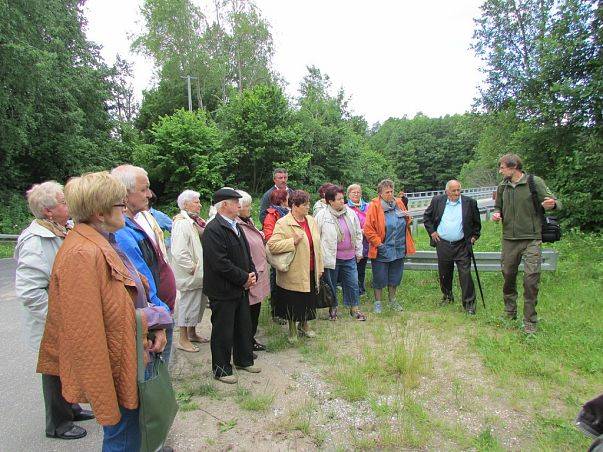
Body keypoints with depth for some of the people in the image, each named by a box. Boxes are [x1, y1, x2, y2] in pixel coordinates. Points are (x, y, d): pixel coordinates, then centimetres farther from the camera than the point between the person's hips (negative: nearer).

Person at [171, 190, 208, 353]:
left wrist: (200, 268, 12)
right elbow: (179, 252, -27)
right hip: (190, 275, -9)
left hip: (199, 273, 9)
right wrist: (192, 268, -19)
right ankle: (183, 340, 16)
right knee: (188, 303, 1)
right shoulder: (182, 223, -19)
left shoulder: (193, 221, 11)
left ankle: (192, 333, 34)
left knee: (199, 302, 18)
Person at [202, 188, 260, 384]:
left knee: (244, 326, 20)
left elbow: (246, 253, 16)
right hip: (223, 292, -9)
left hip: (241, 288, 9)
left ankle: (244, 360, 38)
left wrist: (252, 274, 1)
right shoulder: (213, 230, -20)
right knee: (223, 331, 6)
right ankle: (221, 369, 23)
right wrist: (244, 278, -17)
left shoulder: (236, 226, 10)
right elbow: (220, 263, -25)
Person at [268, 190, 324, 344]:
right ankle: (292, 330, 30)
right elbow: (272, 245, -21)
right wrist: (293, 242, -27)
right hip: (293, 273, -6)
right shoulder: (283, 223, -14)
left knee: (308, 301, 18)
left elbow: (317, 246, 12)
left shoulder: (311, 221, 7)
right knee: (293, 303, 9)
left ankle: (304, 325, 41)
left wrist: (319, 267, 12)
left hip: (310, 272, 6)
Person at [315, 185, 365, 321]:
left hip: (349, 257, 4)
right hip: (331, 257, -3)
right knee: (331, 285, 10)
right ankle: (333, 309, 30)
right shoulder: (322, 216, -10)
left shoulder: (350, 213, 4)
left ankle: (354, 309, 26)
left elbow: (358, 233, 13)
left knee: (353, 283, 9)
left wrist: (359, 252, 14)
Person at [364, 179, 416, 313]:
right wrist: (378, 243, -16)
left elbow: (406, 223, 20)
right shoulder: (374, 206, -11)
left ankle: (392, 300, 36)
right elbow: (368, 228, -14)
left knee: (395, 276, 18)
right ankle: (378, 302, 21)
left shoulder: (399, 203, 6)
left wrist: (407, 218, -4)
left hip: (398, 250, 5)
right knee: (379, 278, 6)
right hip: (382, 251, -5)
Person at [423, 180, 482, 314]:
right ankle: (447, 296, 33)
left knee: (465, 273, -5)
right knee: (444, 273, 12)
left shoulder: (470, 202, -1)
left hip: (462, 245, -1)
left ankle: (469, 303, 6)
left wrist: (474, 236, 6)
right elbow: (426, 216, 11)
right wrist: (432, 231, 3)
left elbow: (477, 222, 12)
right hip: (443, 244, 2)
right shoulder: (437, 201, 1)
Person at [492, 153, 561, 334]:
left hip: (531, 239, -4)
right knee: (508, 276, 11)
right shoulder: (503, 186, 9)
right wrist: (496, 214, -1)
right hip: (509, 239, 5)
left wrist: (552, 204, -27)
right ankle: (510, 313, 30)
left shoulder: (535, 182, -5)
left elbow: (555, 202, -4)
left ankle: (530, 321, 4)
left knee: (531, 279, -8)